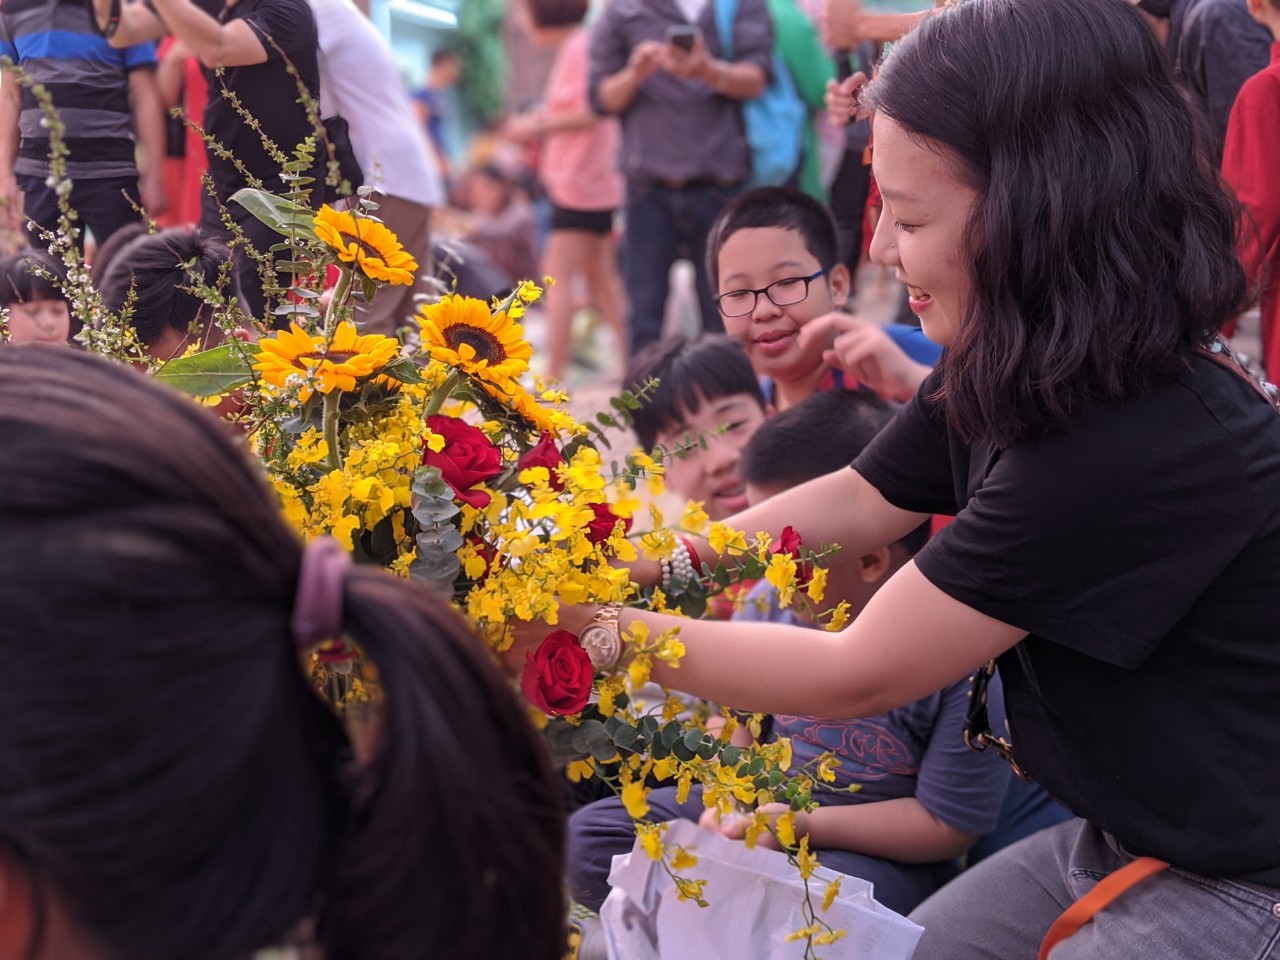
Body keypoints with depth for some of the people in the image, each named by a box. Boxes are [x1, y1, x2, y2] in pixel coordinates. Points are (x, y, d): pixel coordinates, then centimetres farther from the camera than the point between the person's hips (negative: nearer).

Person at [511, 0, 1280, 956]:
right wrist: (616, 568, 1)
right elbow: (854, 502, 11)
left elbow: (857, 677, -23)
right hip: (1119, 839, 8)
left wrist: (582, 626, -16)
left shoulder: (1135, 451, -31)